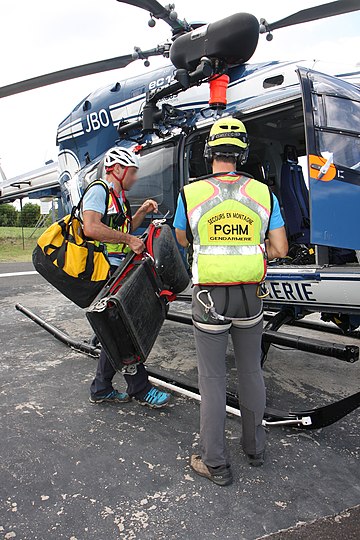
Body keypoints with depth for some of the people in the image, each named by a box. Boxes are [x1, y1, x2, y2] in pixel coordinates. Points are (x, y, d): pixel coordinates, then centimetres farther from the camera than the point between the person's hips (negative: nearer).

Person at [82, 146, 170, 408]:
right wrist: (130, 240, -21)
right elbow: (92, 227, -26)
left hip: (118, 272, 10)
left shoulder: (118, 197, 21)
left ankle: (101, 389, 24)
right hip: (106, 271, -10)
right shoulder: (99, 191, -10)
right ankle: (140, 389, 9)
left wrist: (141, 212, 15)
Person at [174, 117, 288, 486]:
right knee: (251, 372, 19)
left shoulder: (190, 193, -6)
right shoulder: (263, 194, -1)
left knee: (212, 378, 8)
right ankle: (255, 447, 36)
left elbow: (182, 240, 11)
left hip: (210, 297, -2)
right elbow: (280, 250, -1)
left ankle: (215, 463, 19)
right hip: (250, 296, 3)